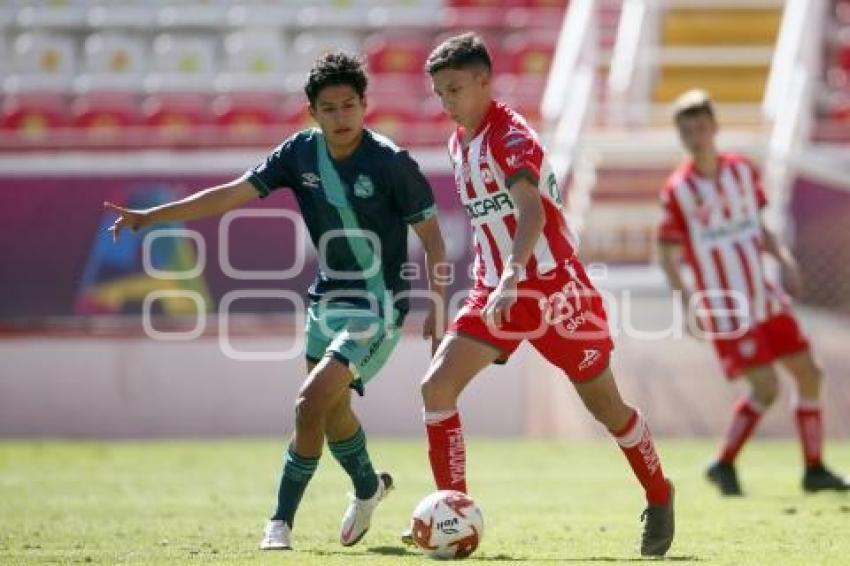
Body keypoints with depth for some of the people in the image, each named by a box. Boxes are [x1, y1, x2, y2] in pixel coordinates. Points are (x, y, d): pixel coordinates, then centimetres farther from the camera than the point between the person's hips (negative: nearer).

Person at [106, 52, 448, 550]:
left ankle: (282, 521, -6)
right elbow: (233, 194, -6)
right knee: (333, 410, 21)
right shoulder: (301, 152, -5)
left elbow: (430, 232, -10)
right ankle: (369, 487, 50)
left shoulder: (391, 162, -18)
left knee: (311, 404, -18)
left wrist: (438, 305, -13)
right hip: (328, 297, 6)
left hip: (377, 307, -6)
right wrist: (151, 216, -11)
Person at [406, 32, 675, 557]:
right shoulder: (459, 144, 9)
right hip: (497, 292, 7)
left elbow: (530, 209, -32)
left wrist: (511, 280, -45)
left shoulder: (510, 135, -16)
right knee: (437, 385, -12)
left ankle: (660, 499, 29)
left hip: (554, 286, -7)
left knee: (605, 405, 5)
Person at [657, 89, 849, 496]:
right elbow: (667, 253, -8)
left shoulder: (742, 170, 5)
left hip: (766, 298, 6)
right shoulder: (678, 189, -10)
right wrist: (687, 301, -18)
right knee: (766, 387, -14)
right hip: (725, 310, -6)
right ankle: (724, 466, 4)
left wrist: (783, 257, -1)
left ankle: (814, 469, 18)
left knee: (808, 373, 6)